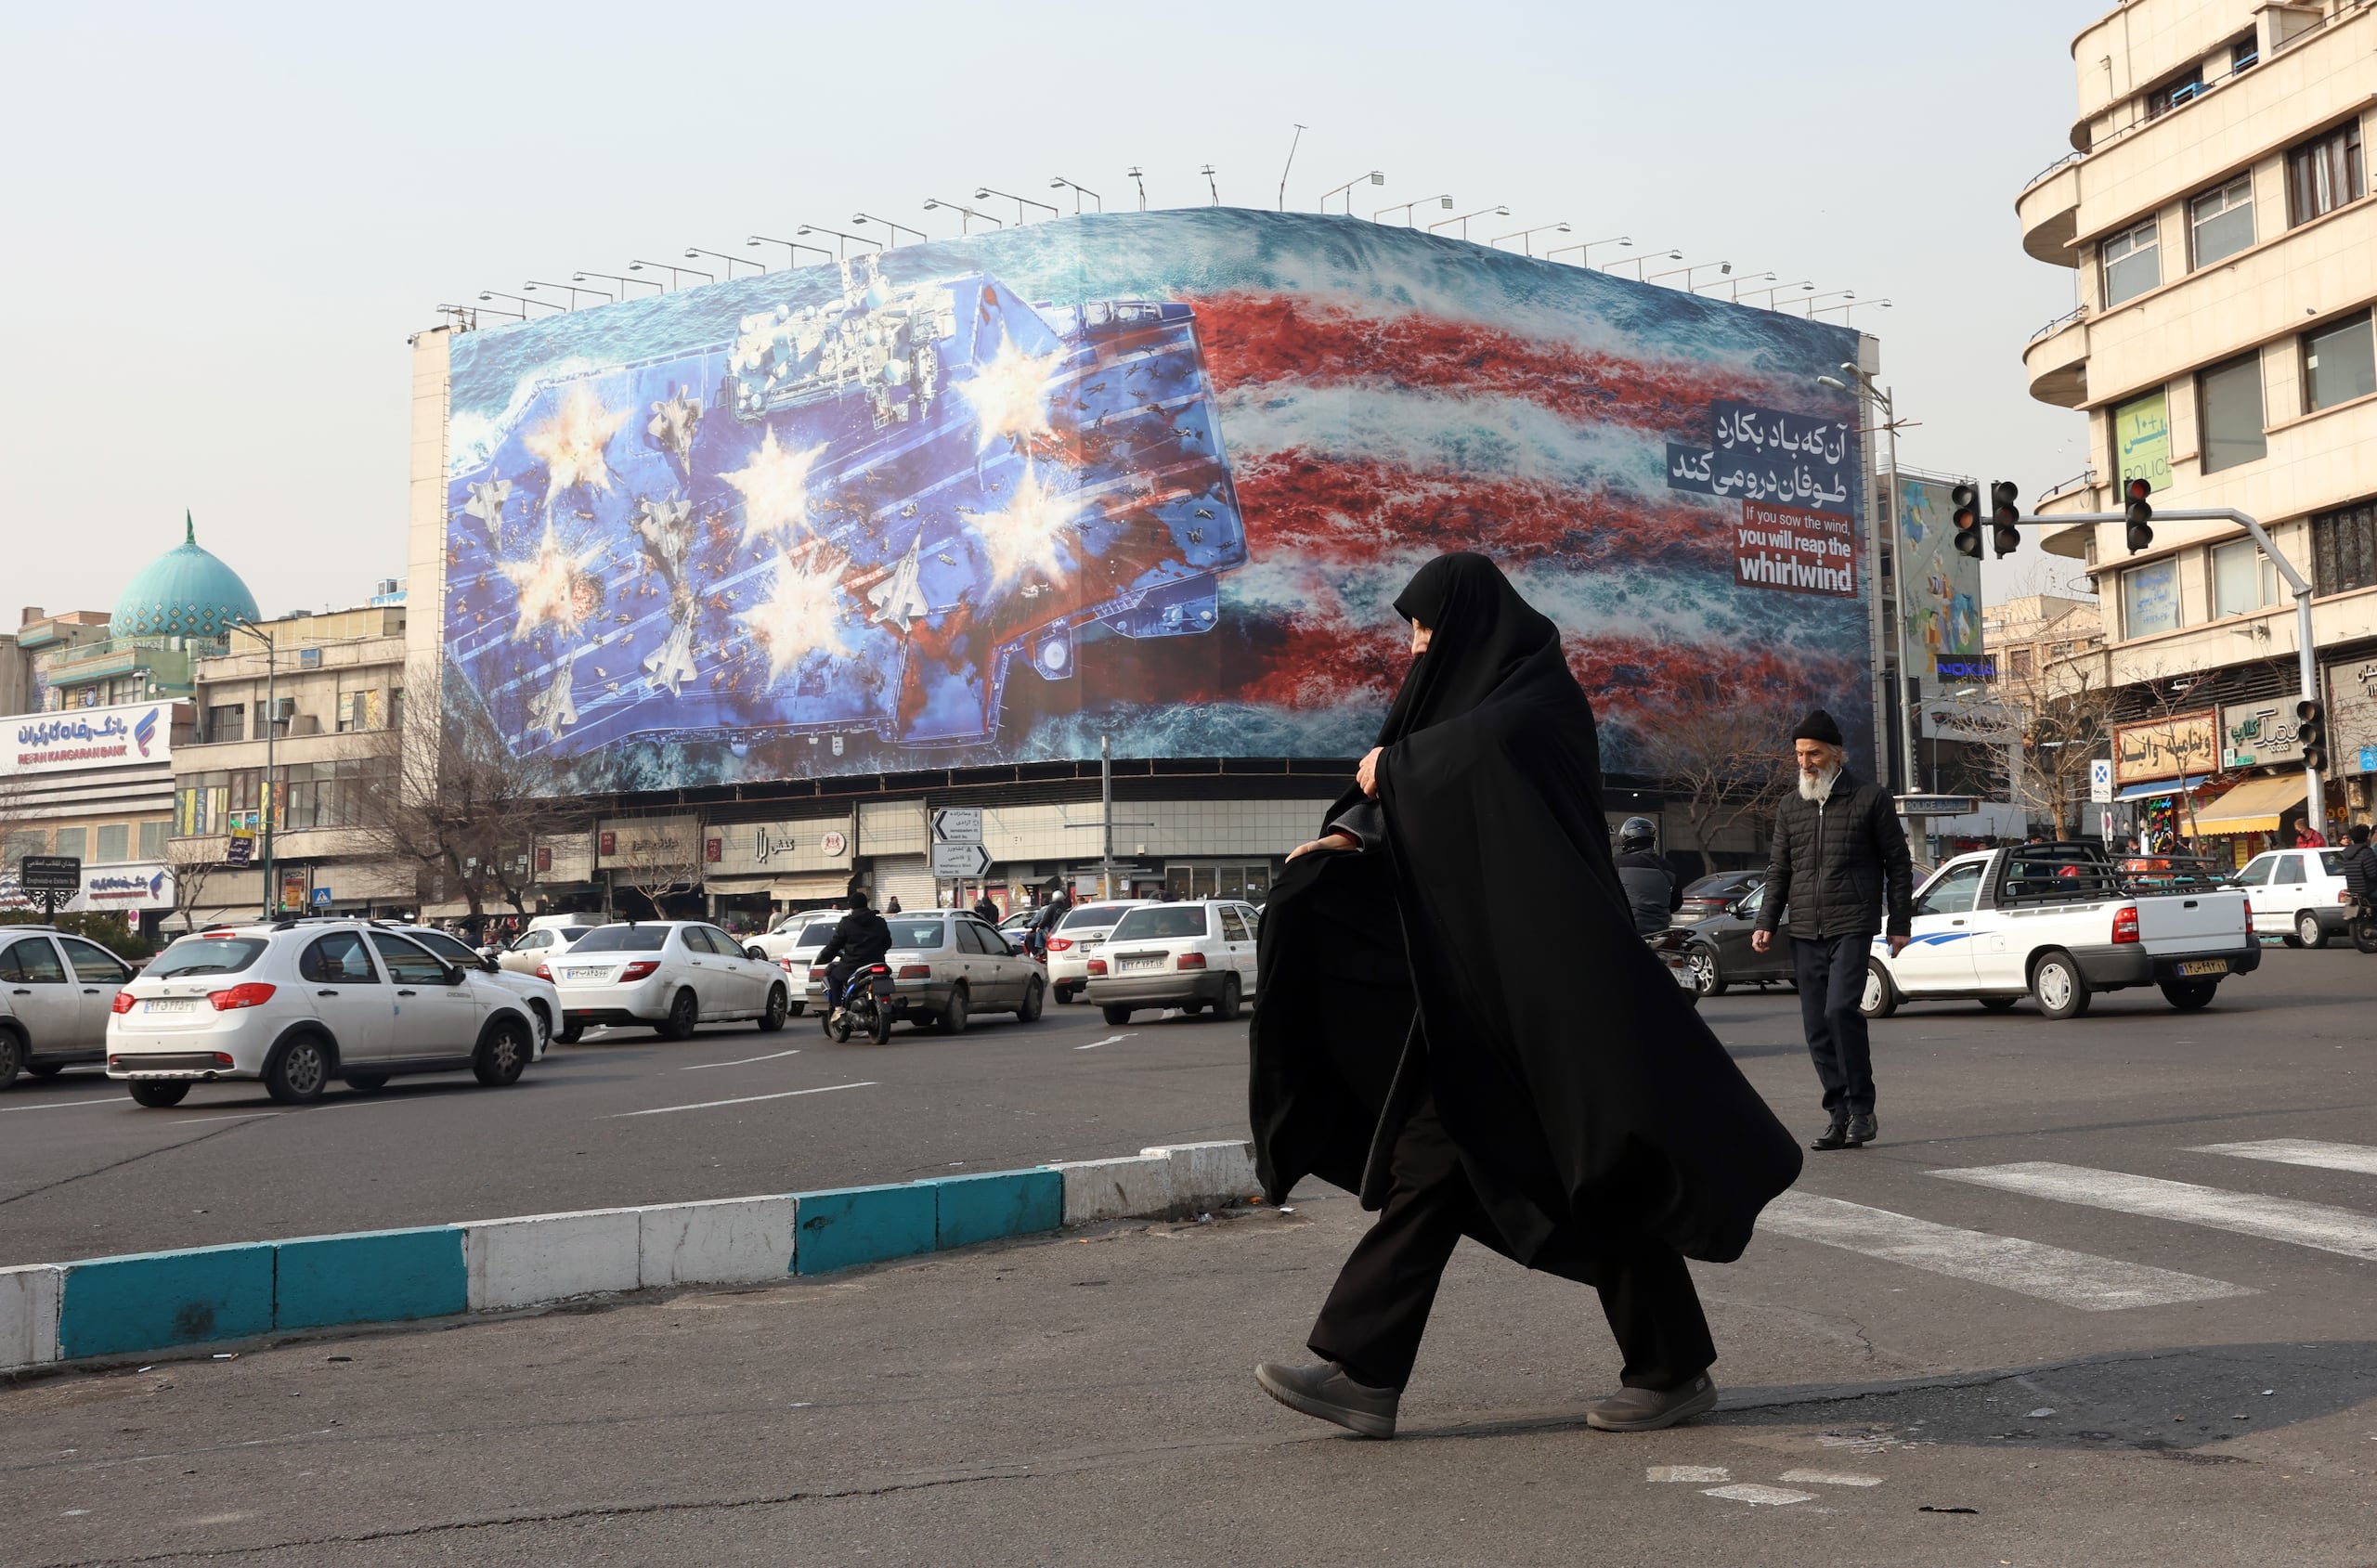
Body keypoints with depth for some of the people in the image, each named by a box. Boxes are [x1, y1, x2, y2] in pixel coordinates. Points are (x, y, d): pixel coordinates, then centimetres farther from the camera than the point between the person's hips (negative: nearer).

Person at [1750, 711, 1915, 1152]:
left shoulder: (1870, 799, 2)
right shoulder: (1789, 807, 15)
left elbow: (1898, 864, 4)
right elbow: (1779, 870, 18)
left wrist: (1900, 924, 0)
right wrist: (1766, 923, 7)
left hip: (1852, 926, -5)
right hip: (1805, 932, 5)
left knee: (1841, 1009, -20)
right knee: (1816, 1025, 2)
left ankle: (1861, 1108, -9)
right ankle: (1840, 1115, 9)